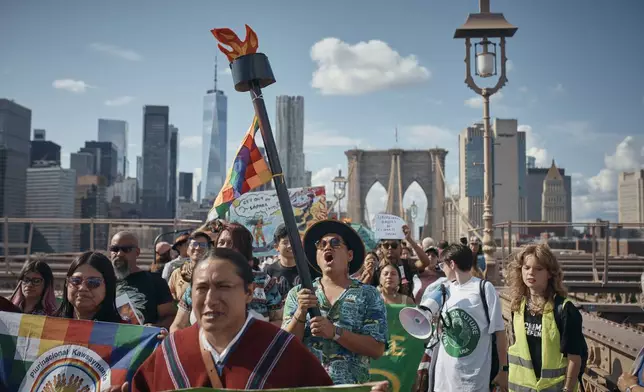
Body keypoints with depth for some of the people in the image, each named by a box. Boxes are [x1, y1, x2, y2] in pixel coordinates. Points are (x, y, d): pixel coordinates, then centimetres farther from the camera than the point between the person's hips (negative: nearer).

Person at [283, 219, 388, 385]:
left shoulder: (368, 295, -1)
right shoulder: (298, 293, 4)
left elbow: (377, 349, -9)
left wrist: (335, 332, -19)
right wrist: (301, 313, -17)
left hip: (350, 385, -1)